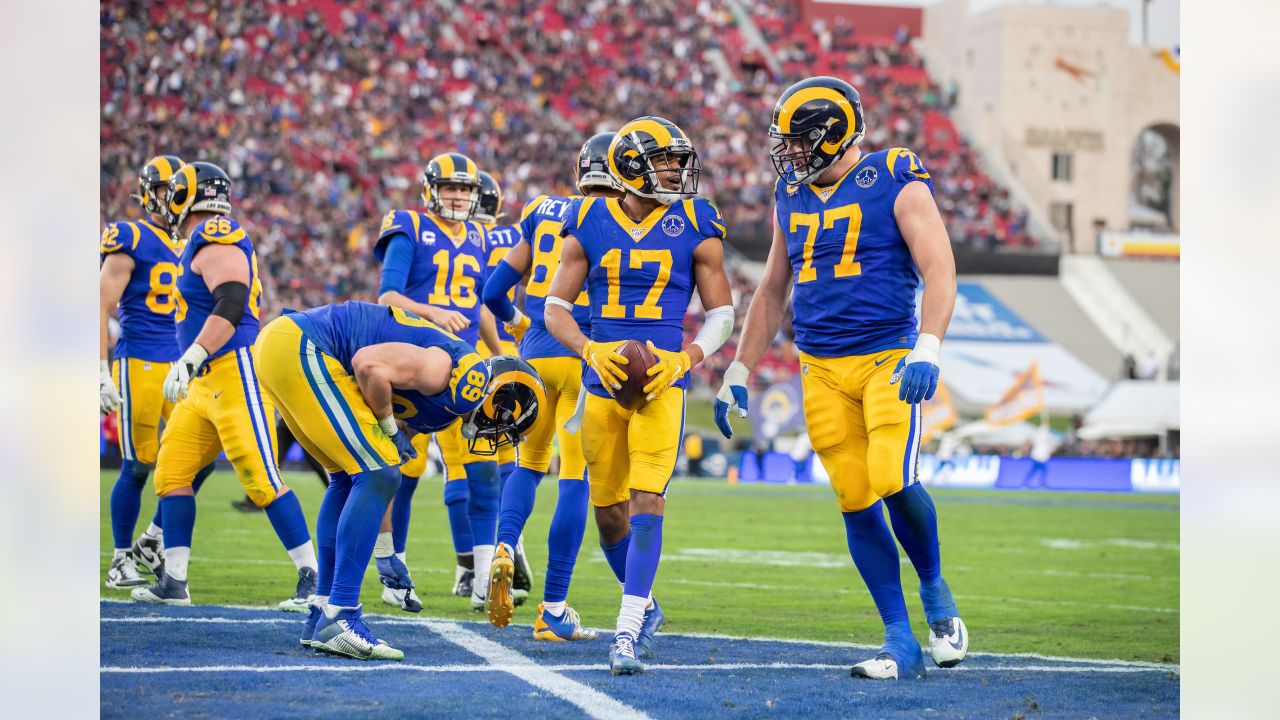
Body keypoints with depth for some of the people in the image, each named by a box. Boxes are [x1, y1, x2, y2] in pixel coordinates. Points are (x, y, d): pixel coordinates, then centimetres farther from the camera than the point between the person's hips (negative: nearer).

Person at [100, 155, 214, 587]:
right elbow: (102, 309, -8)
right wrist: (103, 374, -14)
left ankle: (154, 540, 13)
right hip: (139, 364, -7)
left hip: (182, 368, 7)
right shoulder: (130, 241, -5)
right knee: (138, 466, -4)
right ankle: (122, 561, 7)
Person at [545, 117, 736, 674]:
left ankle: (628, 629, -19)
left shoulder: (696, 228, 1)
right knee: (608, 511, 9)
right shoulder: (589, 223, 3)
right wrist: (591, 351, -12)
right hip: (603, 381, 2)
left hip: (660, 382, -2)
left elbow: (722, 314, 6)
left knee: (646, 499, -17)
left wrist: (683, 360, -11)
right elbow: (555, 308, 6)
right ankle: (644, 606, 33)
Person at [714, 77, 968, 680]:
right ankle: (901, 643, 5)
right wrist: (737, 374, 19)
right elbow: (772, 293, 22)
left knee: (893, 481, -23)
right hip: (822, 370, 5)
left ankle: (935, 590, 4)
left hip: (887, 357, -5)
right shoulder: (793, 197, 13)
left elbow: (940, 271, -10)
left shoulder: (895, 183, -5)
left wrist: (926, 351, -23)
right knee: (856, 502, 0)